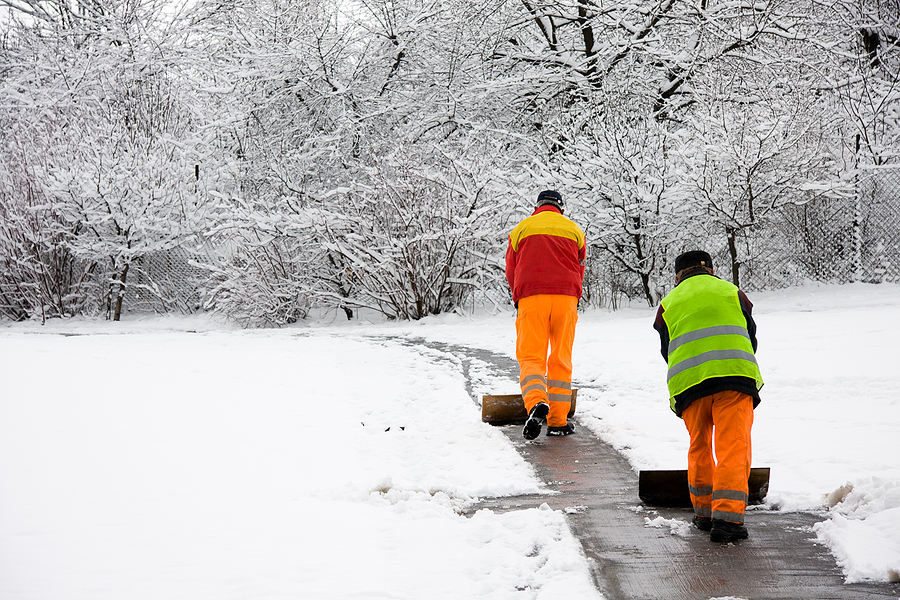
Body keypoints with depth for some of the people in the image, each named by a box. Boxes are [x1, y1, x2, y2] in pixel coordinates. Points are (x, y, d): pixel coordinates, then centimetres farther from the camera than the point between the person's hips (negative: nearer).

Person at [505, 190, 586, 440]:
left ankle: (536, 402, -31)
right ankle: (558, 421, 6)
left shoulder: (522, 228, 13)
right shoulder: (574, 230, 16)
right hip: (566, 298, 1)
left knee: (530, 357, -4)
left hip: (531, 298, -1)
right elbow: (579, 271, 18)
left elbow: (511, 270, 15)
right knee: (561, 360, 8)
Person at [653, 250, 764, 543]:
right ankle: (727, 517, -16)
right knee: (734, 447, -4)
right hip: (734, 373, -1)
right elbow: (751, 337, 27)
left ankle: (704, 512, 25)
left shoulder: (669, 302, 25)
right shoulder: (731, 291, 24)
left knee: (698, 447, 19)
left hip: (687, 380, 2)